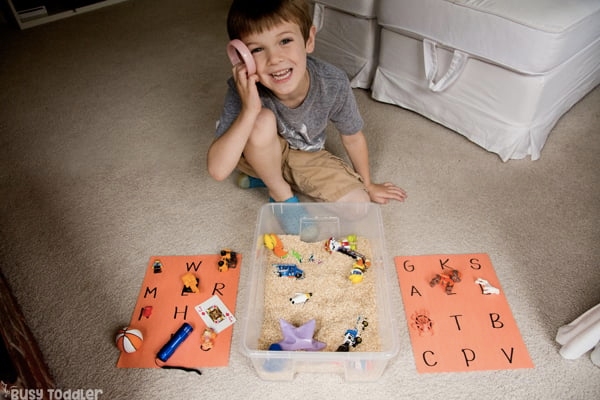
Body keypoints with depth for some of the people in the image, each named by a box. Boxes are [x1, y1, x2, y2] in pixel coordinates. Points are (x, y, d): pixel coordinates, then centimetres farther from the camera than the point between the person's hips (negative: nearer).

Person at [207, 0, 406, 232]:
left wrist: (367, 186, 6)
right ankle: (281, 193, -5)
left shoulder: (333, 84, -29)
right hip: (262, 156, -2)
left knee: (357, 205, -13)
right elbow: (217, 170, -37)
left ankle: (267, 176, 4)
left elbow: (353, 138, -9)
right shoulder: (244, 89, -32)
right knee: (262, 121, -35)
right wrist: (249, 110, -47)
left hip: (305, 158, 3)